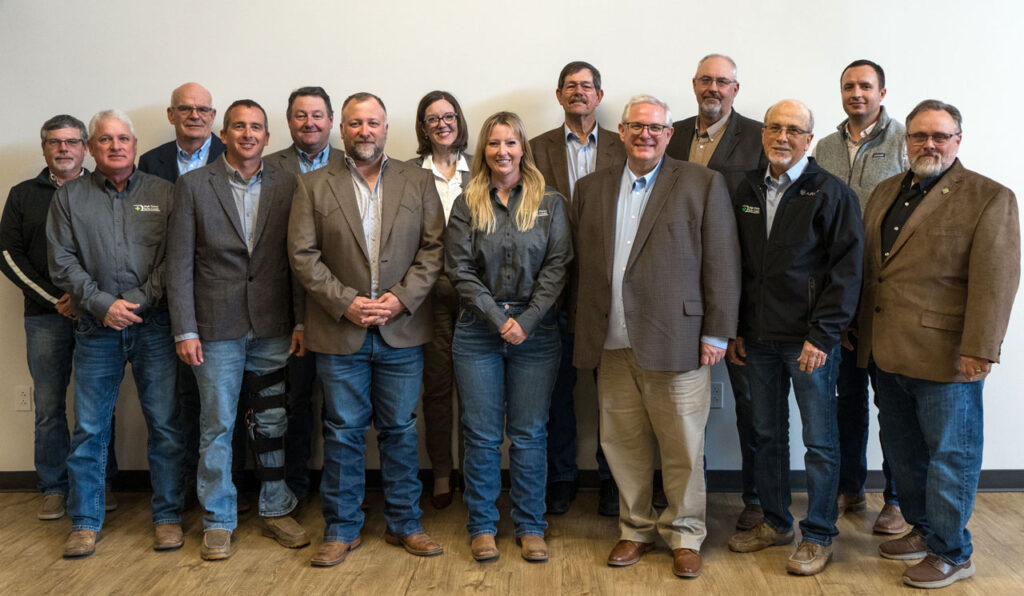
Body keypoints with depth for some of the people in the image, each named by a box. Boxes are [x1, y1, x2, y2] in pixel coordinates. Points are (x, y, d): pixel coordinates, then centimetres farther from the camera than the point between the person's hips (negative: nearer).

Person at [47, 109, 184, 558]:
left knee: (164, 424, 2)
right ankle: (85, 523, 17)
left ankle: (167, 517, 14)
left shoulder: (163, 193, 6)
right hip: (96, 327, 1)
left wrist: (138, 302, -9)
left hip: (153, 324, -1)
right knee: (89, 428, 5)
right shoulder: (69, 197, 9)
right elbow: (62, 263, 3)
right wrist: (102, 303, -9)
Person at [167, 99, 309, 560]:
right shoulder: (193, 185, 0)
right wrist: (184, 330, -8)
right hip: (217, 327, -2)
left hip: (273, 328, 2)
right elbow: (179, 262, -2)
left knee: (272, 424, 11)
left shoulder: (286, 186, 5)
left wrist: (302, 320, -1)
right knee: (217, 426, 6)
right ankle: (218, 522, 20)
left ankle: (275, 512, 26)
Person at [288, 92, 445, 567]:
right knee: (343, 433, 6)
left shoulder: (418, 182, 7)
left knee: (400, 430, 9)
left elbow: (433, 248, 1)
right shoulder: (313, 186, 3)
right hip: (340, 330, -1)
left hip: (401, 329, 1)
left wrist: (400, 299, -11)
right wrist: (345, 302, -12)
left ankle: (404, 524, 23)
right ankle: (342, 529, 19)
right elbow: (302, 255, -2)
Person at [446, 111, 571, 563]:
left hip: (536, 332, 0)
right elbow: (460, 270, -1)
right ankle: (482, 527, 18)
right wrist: (497, 318, -10)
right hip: (477, 331, 0)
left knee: (529, 434, 5)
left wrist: (526, 320, -11)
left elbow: (557, 266, -1)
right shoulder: (467, 205, 5)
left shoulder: (550, 203, 5)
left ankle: (530, 526, 18)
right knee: (482, 435, 5)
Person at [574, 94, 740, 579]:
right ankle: (636, 529, 28)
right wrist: (586, 333, 6)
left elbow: (721, 264, -2)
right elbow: (582, 264, 11)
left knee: (683, 448, 5)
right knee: (623, 445, 11)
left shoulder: (703, 184, 2)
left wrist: (716, 334, -6)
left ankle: (685, 536, 23)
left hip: (676, 340, -3)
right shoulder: (592, 188, 12)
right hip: (612, 344, 3)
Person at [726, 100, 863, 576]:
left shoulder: (832, 193, -6)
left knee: (820, 442, 4)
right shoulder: (747, 192, 9)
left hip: (809, 340, -5)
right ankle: (775, 522, 29)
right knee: (767, 436, 14)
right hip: (758, 339, 5)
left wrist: (821, 336, -15)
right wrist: (733, 330, 8)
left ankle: (817, 536, 18)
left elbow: (846, 270, -10)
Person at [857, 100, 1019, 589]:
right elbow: (865, 267, 17)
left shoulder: (990, 198, -6)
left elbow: (996, 279, -13)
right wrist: (855, 325, 14)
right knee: (901, 451, 17)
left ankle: (951, 553, 18)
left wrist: (978, 350, -18)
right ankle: (923, 529, 35)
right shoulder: (885, 193, 14)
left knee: (949, 455, 5)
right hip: (888, 352, 7)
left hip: (946, 356, -6)